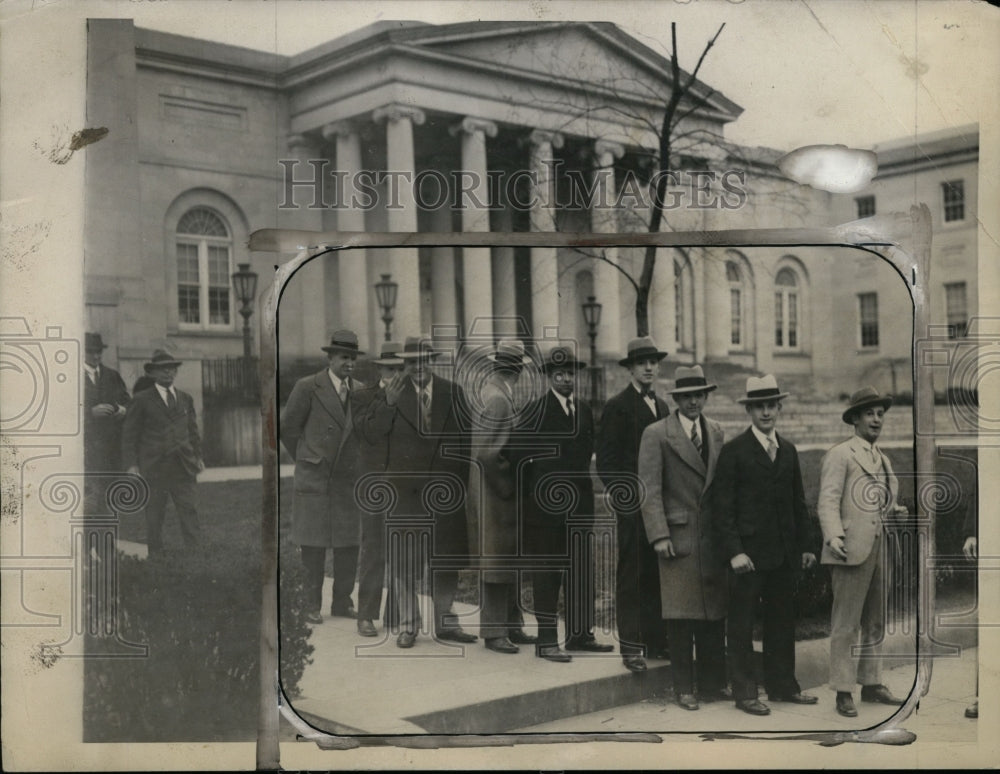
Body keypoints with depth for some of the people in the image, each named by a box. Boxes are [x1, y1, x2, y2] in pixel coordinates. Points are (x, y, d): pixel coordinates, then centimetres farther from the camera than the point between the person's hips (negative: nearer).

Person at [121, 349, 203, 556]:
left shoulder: (186, 399, 15)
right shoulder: (142, 401, 1)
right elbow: (129, 435, 1)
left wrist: (198, 457, 14)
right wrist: (131, 465, -6)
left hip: (183, 467, 3)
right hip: (153, 467, -3)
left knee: (189, 510, -1)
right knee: (154, 514, 3)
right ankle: (155, 555, 11)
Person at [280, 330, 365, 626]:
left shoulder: (360, 391, 6)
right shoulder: (307, 387, -6)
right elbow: (287, 428, 1)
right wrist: (306, 459, 9)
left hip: (347, 477, 4)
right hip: (313, 478, -4)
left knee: (349, 543, 5)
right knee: (313, 544, 1)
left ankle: (342, 602, 17)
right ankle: (312, 605, 12)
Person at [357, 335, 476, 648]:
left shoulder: (452, 392, 7)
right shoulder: (391, 391, 1)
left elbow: (463, 439, 11)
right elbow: (370, 431, -8)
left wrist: (461, 481, 7)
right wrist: (389, 402, -21)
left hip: (445, 489, 2)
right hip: (405, 489, -2)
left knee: (446, 556, 8)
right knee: (403, 557, 0)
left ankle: (445, 622, 21)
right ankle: (407, 625, 11)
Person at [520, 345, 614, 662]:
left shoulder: (584, 410, 12)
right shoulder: (536, 410, -6)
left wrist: (580, 476, 6)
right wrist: (527, 498, -4)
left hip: (580, 501, 6)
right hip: (547, 502, -6)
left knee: (581, 569, 9)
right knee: (547, 572, -1)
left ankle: (580, 633, 19)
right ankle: (546, 639, 4)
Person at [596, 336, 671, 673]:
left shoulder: (662, 406, 17)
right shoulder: (618, 406, -5)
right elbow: (606, 462, -8)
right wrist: (625, 499, -12)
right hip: (632, 507, -6)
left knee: (659, 575, 8)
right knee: (631, 577, -2)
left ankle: (657, 641, 16)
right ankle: (631, 647, 2)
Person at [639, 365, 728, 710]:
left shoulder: (717, 432, 13)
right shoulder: (656, 435, -3)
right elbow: (649, 490, -7)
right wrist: (659, 535, -14)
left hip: (713, 536, 5)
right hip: (679, 535, -5)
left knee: (714, 613, 8)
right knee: (681, 616, -1)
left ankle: (712, 684, 19)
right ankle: (684, 688, 9)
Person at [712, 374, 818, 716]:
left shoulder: (788, 450, 12)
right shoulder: (734, 451, -6)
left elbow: (798, 502, 17)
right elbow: (722, 506, -10)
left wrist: (804, 546, 12)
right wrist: (734, 551, -16)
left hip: (784, 553, 6)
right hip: (748, 552, -6)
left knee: (782, 620, 13)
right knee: (742, 624, 2)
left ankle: (782, 685, 24)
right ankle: (744, 692, 10)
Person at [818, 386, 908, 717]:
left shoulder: (883, 459, 18)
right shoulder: (839, 454, -6)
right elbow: (828, 501, -13)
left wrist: (894, 511, 6)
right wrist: (833, 536, -25)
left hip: (881, 550, 8)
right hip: (852, 550, -8)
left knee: (875, 622, 15)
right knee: (846, 625, -4)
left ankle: (871, 684, 25)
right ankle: (843, 692, 2)